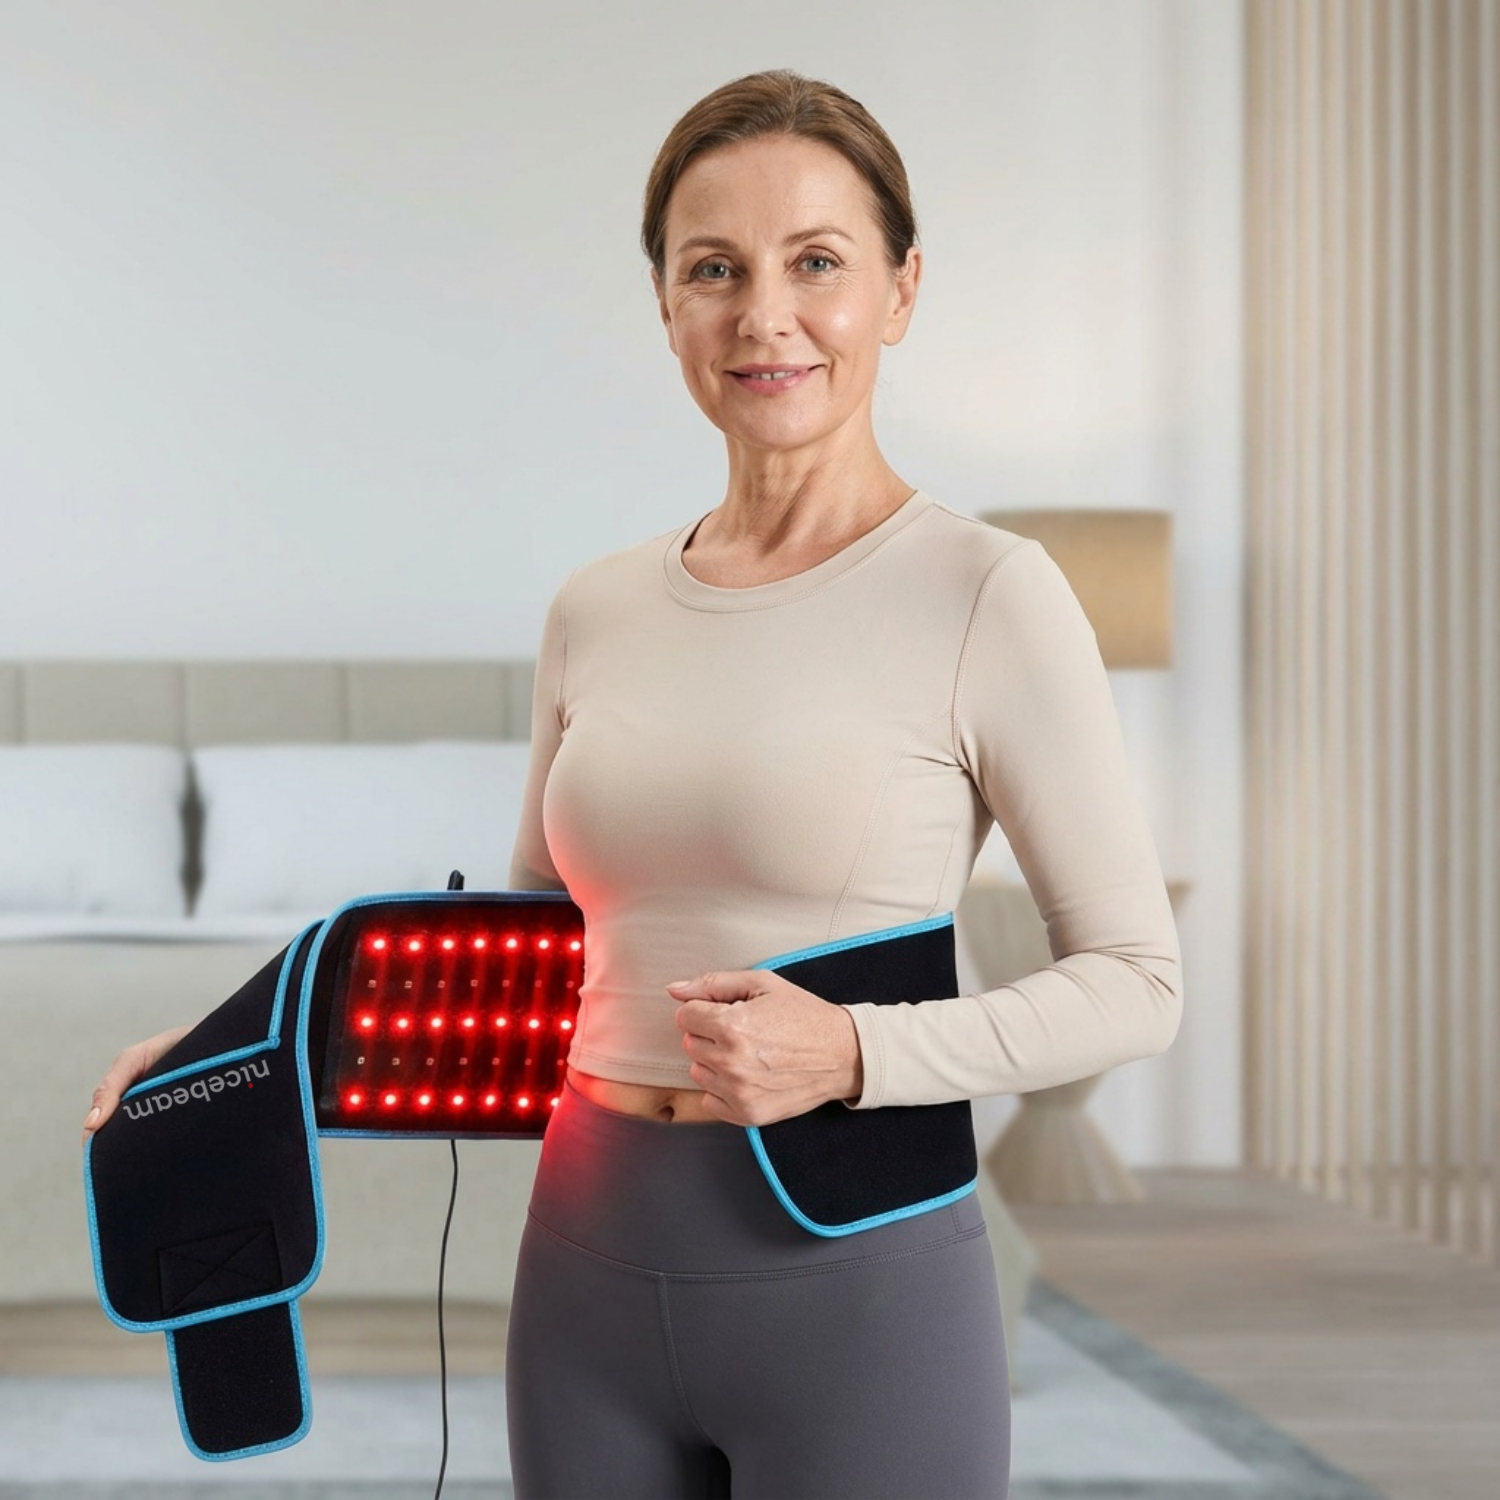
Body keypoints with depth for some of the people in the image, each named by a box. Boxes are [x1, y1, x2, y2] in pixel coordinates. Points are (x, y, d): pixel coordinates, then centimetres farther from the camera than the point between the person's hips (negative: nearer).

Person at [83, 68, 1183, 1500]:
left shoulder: (986, 595, -8)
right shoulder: (596, 612, 8)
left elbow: (1134, 978, -6)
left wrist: (853, 1052, -19)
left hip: (849, 1277, -5)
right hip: (591, 1272, 5)